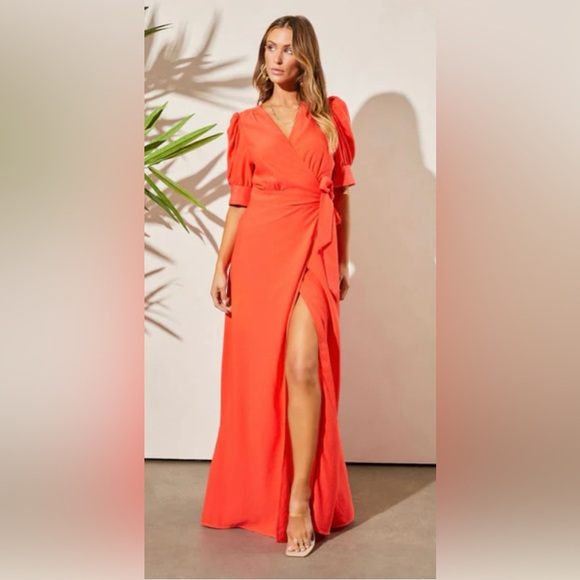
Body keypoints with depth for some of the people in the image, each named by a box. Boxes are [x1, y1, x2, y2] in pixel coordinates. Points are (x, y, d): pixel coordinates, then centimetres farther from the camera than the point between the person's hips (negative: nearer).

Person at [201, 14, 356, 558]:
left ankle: (302, 501, -6)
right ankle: (257, 492, 24)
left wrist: (344, 261, 10)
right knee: (258, 370, 6)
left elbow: (340, 192, 11)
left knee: (302, 367, -16)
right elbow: (238, 201, 9)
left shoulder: (331, 115, 9)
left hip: (313, 248, -1)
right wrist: (221, 266, 2)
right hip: (259, 249, 2)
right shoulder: (246, 124, 11)